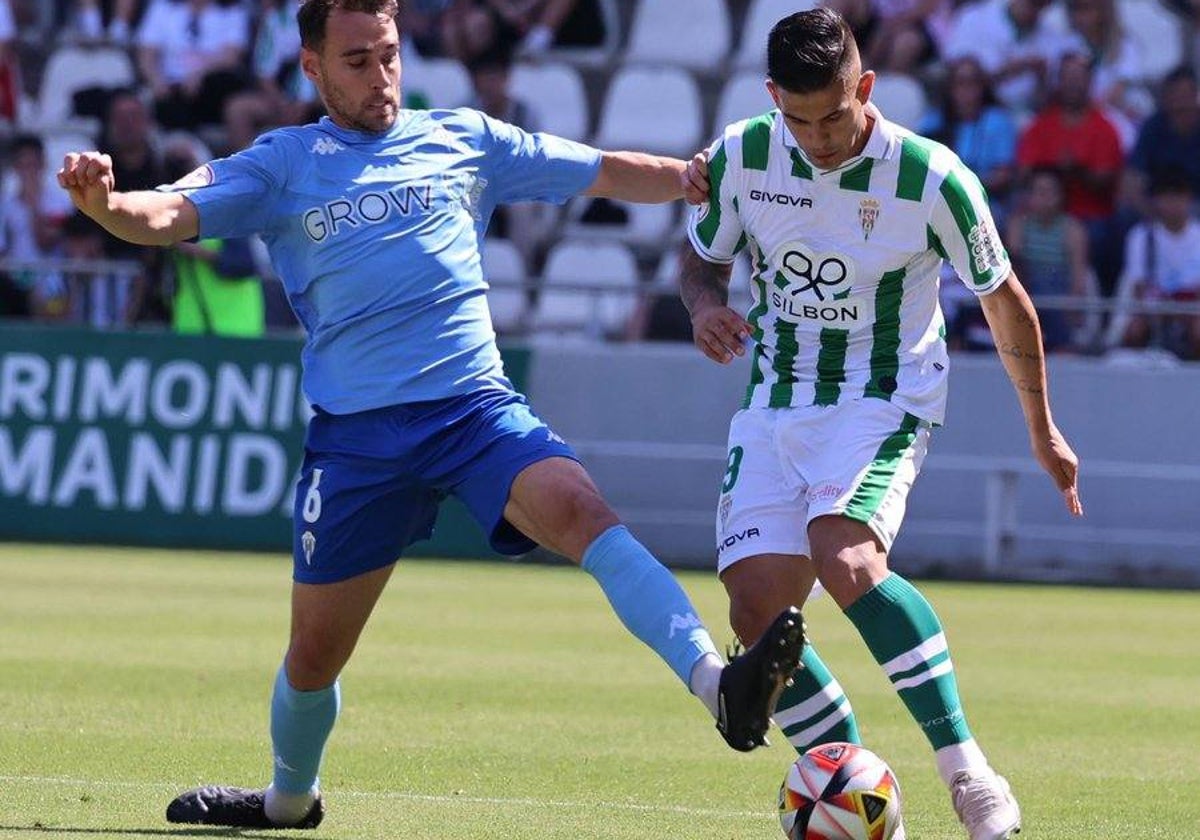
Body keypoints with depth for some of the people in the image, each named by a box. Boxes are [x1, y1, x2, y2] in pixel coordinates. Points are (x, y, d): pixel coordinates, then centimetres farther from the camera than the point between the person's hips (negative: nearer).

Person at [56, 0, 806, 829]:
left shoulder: (462, 139, 13)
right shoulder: (281, 164, 9)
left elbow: (609, 172, 19)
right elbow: (171, 214, -4)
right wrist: (106, 203, -26)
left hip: (477, 405, 0)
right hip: (354, 432, 0)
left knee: (580, 510, -29)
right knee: (315, 650, 7)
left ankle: (719, 687, -45)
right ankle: (290, 799, 38)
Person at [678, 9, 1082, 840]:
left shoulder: (932, 179, -15)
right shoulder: (741, 157, -7)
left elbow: (1003, 300, 0)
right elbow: (702, 259, 12)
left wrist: (1043, 429, 9)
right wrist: (705, 304, -13)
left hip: (885, 401, -5)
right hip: (775, 404, 5)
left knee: (844, 559, -32)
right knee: (756, 610, -9)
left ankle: (968, 770, -27)